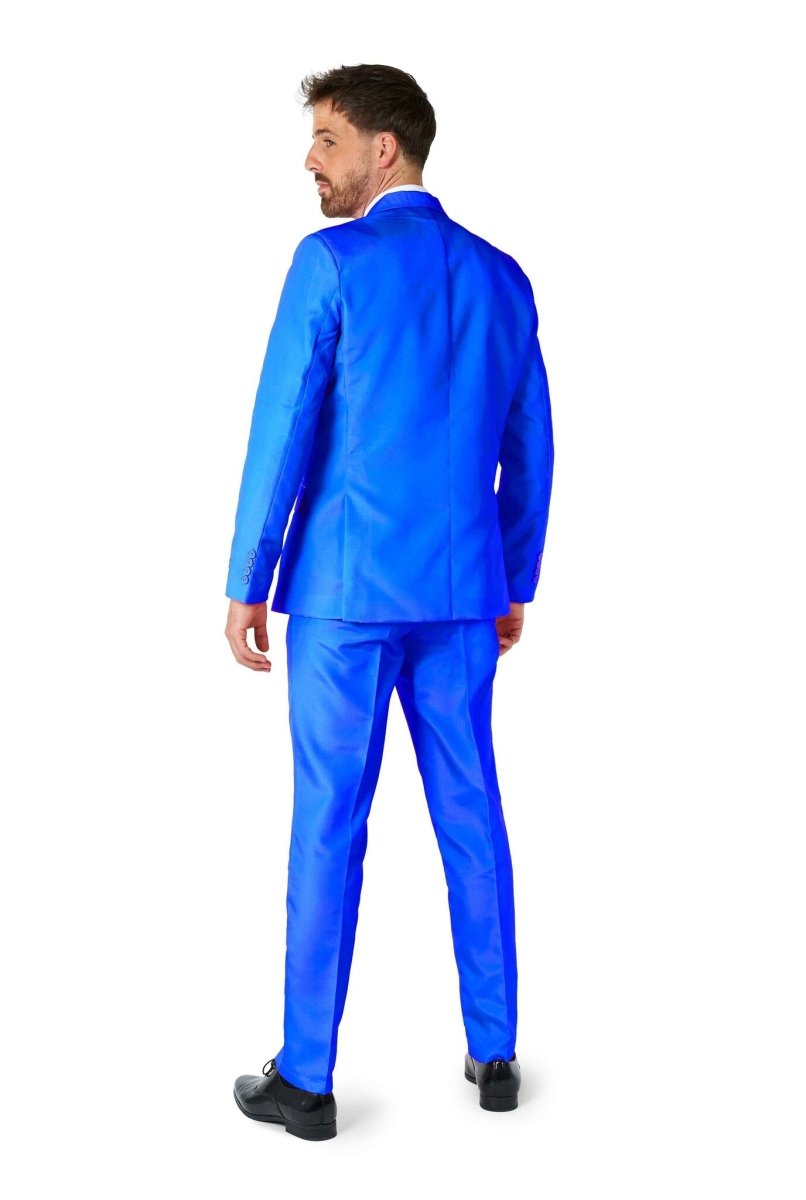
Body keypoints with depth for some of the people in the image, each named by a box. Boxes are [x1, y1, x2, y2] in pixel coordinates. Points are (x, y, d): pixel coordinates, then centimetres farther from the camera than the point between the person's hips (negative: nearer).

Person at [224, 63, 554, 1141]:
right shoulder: (501, 276, 8)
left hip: (344, 589, -5)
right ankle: (494, 1055, 22)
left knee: (328, 827, 3)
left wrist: (245, 584, -6)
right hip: (462, 591, 5)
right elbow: (529, 450, 11)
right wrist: (515, 585, 19)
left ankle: (308, 1077, 12)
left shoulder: (332, 262, -10)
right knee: (472, 818, 12)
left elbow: (282, 434, -13)